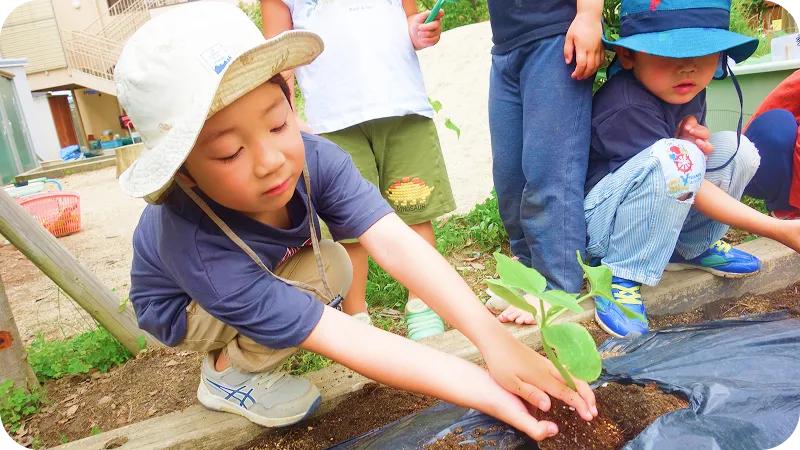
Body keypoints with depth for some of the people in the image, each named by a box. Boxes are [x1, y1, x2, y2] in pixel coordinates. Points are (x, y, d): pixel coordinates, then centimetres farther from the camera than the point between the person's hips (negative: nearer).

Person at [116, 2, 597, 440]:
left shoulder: (315, 159, -33)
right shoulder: (200, 250, -43)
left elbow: (397, 243, -41)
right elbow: (344, 341, -47)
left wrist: (492, 337, -54)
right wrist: (484, 390, -51)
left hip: (264, 277, 7)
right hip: (185, 308, -6)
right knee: (325, 270, -29)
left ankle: (249, 348, 6)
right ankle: (228, 373, -4)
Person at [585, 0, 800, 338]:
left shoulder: (686, 89, 1)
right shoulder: (627, 109, -26)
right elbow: (688, 187, -25)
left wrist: (693, 138, -12)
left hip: (655, 217, 8)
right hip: (599, 226, -8)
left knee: (736, 149, -2)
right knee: (671, 159, -34)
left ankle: (693, 248, 13)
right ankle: (622, 278, -22)